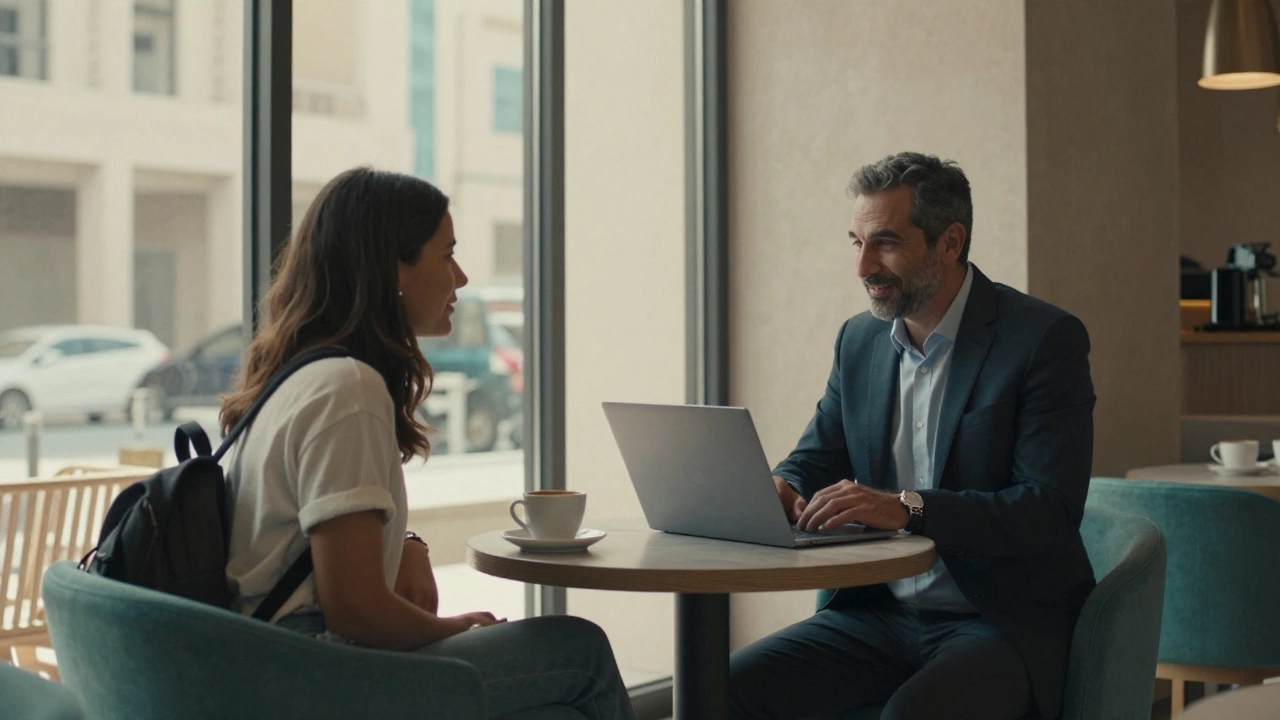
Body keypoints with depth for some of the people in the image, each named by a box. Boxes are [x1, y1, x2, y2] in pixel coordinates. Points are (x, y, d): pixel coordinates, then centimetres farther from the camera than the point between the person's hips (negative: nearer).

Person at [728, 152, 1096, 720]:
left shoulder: (1045, 339, -10)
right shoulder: (859, 339, 10)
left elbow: (1052, 509, -18)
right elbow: (816, 457, 15)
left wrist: (908, 507, -29)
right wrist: (780, 488, -10)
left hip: (1004, 624, -5)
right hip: (880, 614, 5)